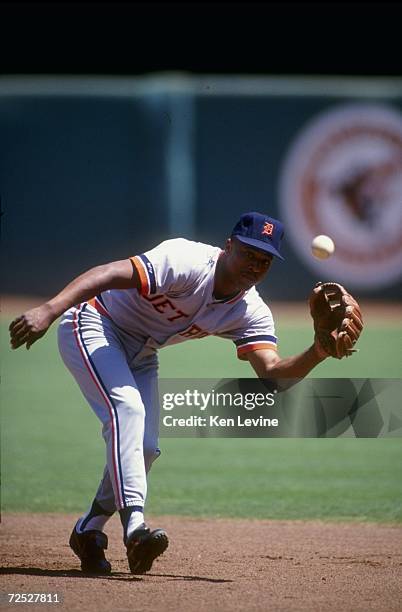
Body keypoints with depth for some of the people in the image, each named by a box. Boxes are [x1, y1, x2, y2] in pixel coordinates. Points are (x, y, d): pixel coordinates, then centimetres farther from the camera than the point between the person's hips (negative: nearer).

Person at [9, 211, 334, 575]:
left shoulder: (251, 314, -9)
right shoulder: (190, 262, -30)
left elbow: (272, 373, -20)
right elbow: (110, 274, -39)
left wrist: (318, 353, -40)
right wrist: (49, 310, -50)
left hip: (140, 355, 8)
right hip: (95, 327, -8)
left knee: (145, 448, 0)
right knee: (127, 408, -28)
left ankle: (88, 532, 18)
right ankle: (134, 526, -37)